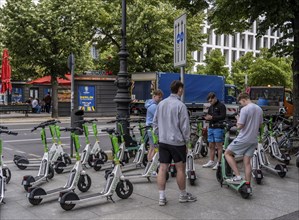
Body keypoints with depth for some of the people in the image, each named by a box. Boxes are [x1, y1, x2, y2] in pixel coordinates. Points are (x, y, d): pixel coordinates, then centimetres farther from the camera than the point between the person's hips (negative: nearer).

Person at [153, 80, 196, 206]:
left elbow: (155, 123, 12)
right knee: (180, 168, 8)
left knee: (162, 168, 5)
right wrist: (187, 141, 0)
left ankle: (161, 197, 8)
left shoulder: (161, 104, 7)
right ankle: (183, 195, 22)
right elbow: (185, 126, -11)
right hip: (177, 141, -6)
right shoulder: (180, 105, -13)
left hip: (163, 141, 6)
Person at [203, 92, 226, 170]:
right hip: (211, 128, 8)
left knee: (219, 146, -4)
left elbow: (223, 116, -15)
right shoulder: (211, 107, 18)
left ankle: (219, 163, 0)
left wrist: (212, 117, -19)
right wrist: (206, 117, -1)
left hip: (218, 128, -8)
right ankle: (211, 162, 18)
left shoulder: (221, 106, -6)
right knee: (211, 146, 11)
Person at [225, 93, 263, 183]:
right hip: (254, 140, 7)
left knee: (227, 153, 7)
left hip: (243, 139, -7)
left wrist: (238, 119, 2)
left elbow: (239, 126, -16)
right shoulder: (259, 109, 9)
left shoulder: (244, 109, -16)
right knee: (247, 162, 11)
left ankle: (237, 176, -4)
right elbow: (260, 125, 19)